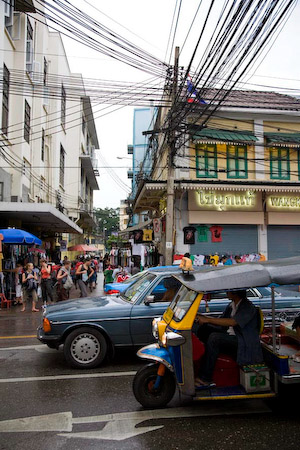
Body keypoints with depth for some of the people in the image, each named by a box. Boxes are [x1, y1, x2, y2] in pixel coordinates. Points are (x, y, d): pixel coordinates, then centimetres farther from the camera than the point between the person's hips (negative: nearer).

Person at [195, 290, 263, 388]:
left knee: (214, 338, -28)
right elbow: (221, 322, 16)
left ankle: (205, 379, -22)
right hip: (229, 338, 9)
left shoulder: (248, 307, -14)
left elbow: (232, 322, -28)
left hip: (244, 344, -9)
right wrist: (204, 318, 0)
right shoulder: (231, 305, 13)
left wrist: (208, 320, -28)